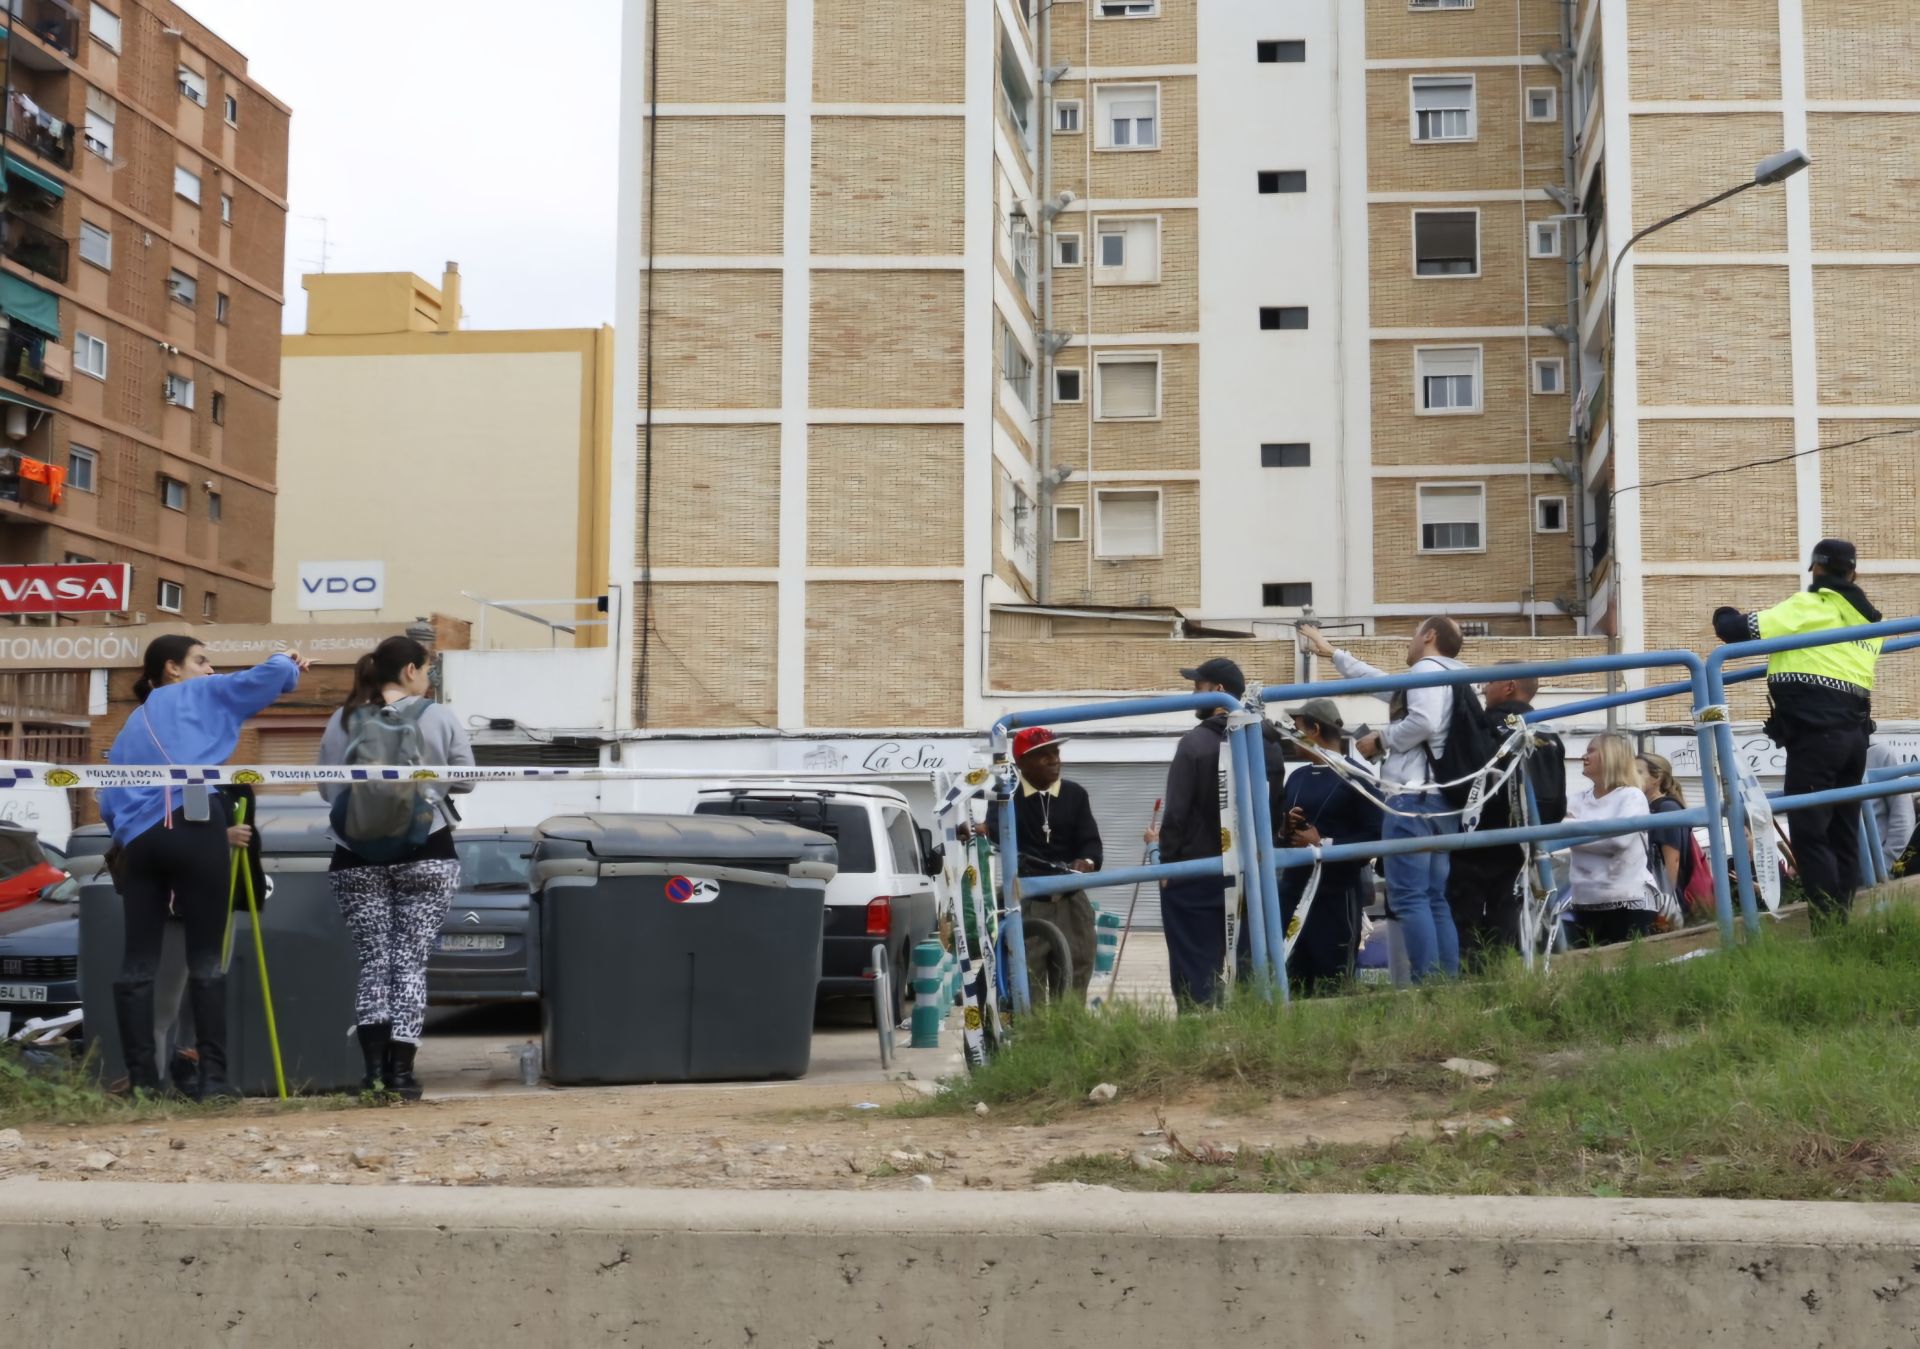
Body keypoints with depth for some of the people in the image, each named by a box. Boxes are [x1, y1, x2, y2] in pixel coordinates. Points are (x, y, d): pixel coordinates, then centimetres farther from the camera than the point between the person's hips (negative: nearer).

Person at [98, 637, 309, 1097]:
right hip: (194, 829, -5)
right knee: (205, 958, -4)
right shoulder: (200, 695, 14)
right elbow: (271, 675, 6)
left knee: (138, 962, 4)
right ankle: (213, 1076, -6)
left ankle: (141, 1077, 0)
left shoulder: (132, 726, 29)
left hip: (140, 839, 5)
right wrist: (287, 663, 25)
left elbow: (110, 802, 19)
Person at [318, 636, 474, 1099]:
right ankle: (401, 1071, -2)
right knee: (411, 961, 3)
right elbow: (465, 780, 4)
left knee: (373, 960, 8)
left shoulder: (342, 721, 1)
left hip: (357, 860, 2)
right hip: (426, 855, -1)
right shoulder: (439, 718, -3)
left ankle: (374, 1067, -2)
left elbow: (326, 787, 3)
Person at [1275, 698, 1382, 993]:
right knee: (1292, 983, 6)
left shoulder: (1355, 777, -6)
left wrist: (1323, 844, -13)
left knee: (1335, 987, -4)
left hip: (1336, 895, -7)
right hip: (1292, 893, 7)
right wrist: (1285, 824, 1)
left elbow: (1373, 837, -13)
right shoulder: (1297, 777, 16)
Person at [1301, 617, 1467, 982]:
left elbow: (1424, 722, -22)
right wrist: (1331, 653, 43)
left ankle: (1428, 985, -18)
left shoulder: (1428, 668, -3)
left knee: (1408, 897, -11)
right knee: (1437, 899, 8)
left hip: (1413, 798, -9)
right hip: (1445, 801, 9)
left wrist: (1380, 739, -5)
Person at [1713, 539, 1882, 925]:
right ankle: (1843, 925, 8)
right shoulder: (1866, 618, 19)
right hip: (1855, 733, 7)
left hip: (1815, 734, -7)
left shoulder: (1809, 606, -2)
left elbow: (1744, 630, -7)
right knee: (1844, 834, 9)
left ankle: (1829, 926, -16)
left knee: (1810, 833, -9)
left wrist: (1725, 618, 15)